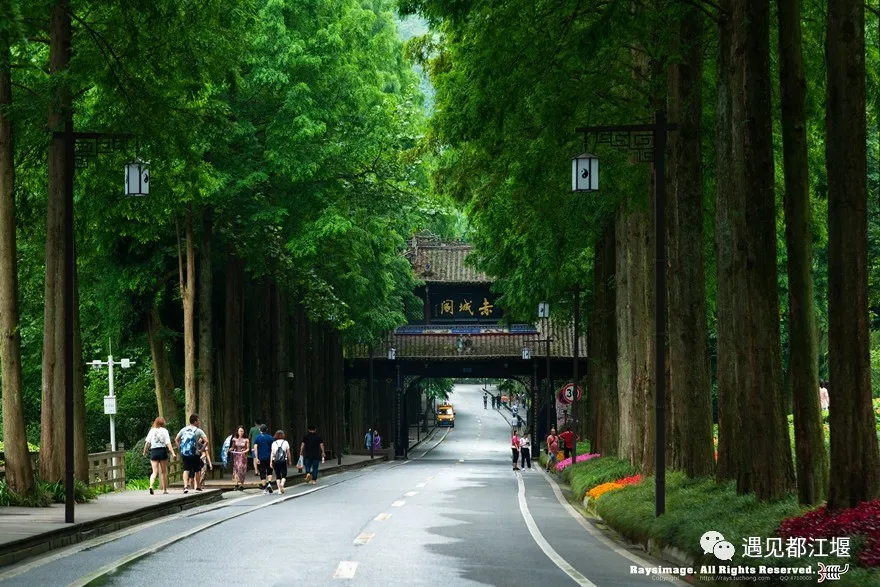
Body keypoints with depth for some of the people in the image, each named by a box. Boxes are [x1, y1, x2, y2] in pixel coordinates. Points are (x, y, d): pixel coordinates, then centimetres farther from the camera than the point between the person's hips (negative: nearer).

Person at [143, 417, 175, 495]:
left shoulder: (152, 431, 4)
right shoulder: (164, 431, 1)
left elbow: (147, 442, -1)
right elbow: (168, 443, -7)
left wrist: (145, 452, 10)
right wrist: (173, 453, -10)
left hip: (153, 451, 1)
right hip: (162, 451, -1)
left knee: (155, 472, -1)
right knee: (163, 472, 12)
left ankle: (151, 485, -26)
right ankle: (164, 489, 17)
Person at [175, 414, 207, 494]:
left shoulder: (184, 429, 9)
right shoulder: (198, 431, -3)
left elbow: (176, 440, 8)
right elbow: (206, 441, -12)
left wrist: (180, 449, 10)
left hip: (184, 453, 3)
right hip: (194, 454, -3)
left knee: (186, 470, 3)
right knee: (196, 471, 13)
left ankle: (185, 486, -15)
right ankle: (197, 487, 19)